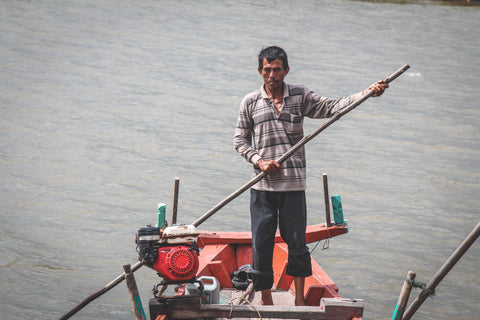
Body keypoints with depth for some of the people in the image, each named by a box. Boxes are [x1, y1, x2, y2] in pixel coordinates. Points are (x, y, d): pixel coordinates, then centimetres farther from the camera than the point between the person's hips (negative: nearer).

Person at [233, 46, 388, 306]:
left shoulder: (300, 96, 7)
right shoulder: (250, 102, 6)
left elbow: (330, 108, -2)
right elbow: (240, 140, 9)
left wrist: (366, 93, -14)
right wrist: (259, 160, -8)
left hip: (293, 184, 0)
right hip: (262, 186, 0)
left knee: (297, 241, 4)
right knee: (261, 244, 1)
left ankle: (299, 299, 17)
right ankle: (266, 301, 13)